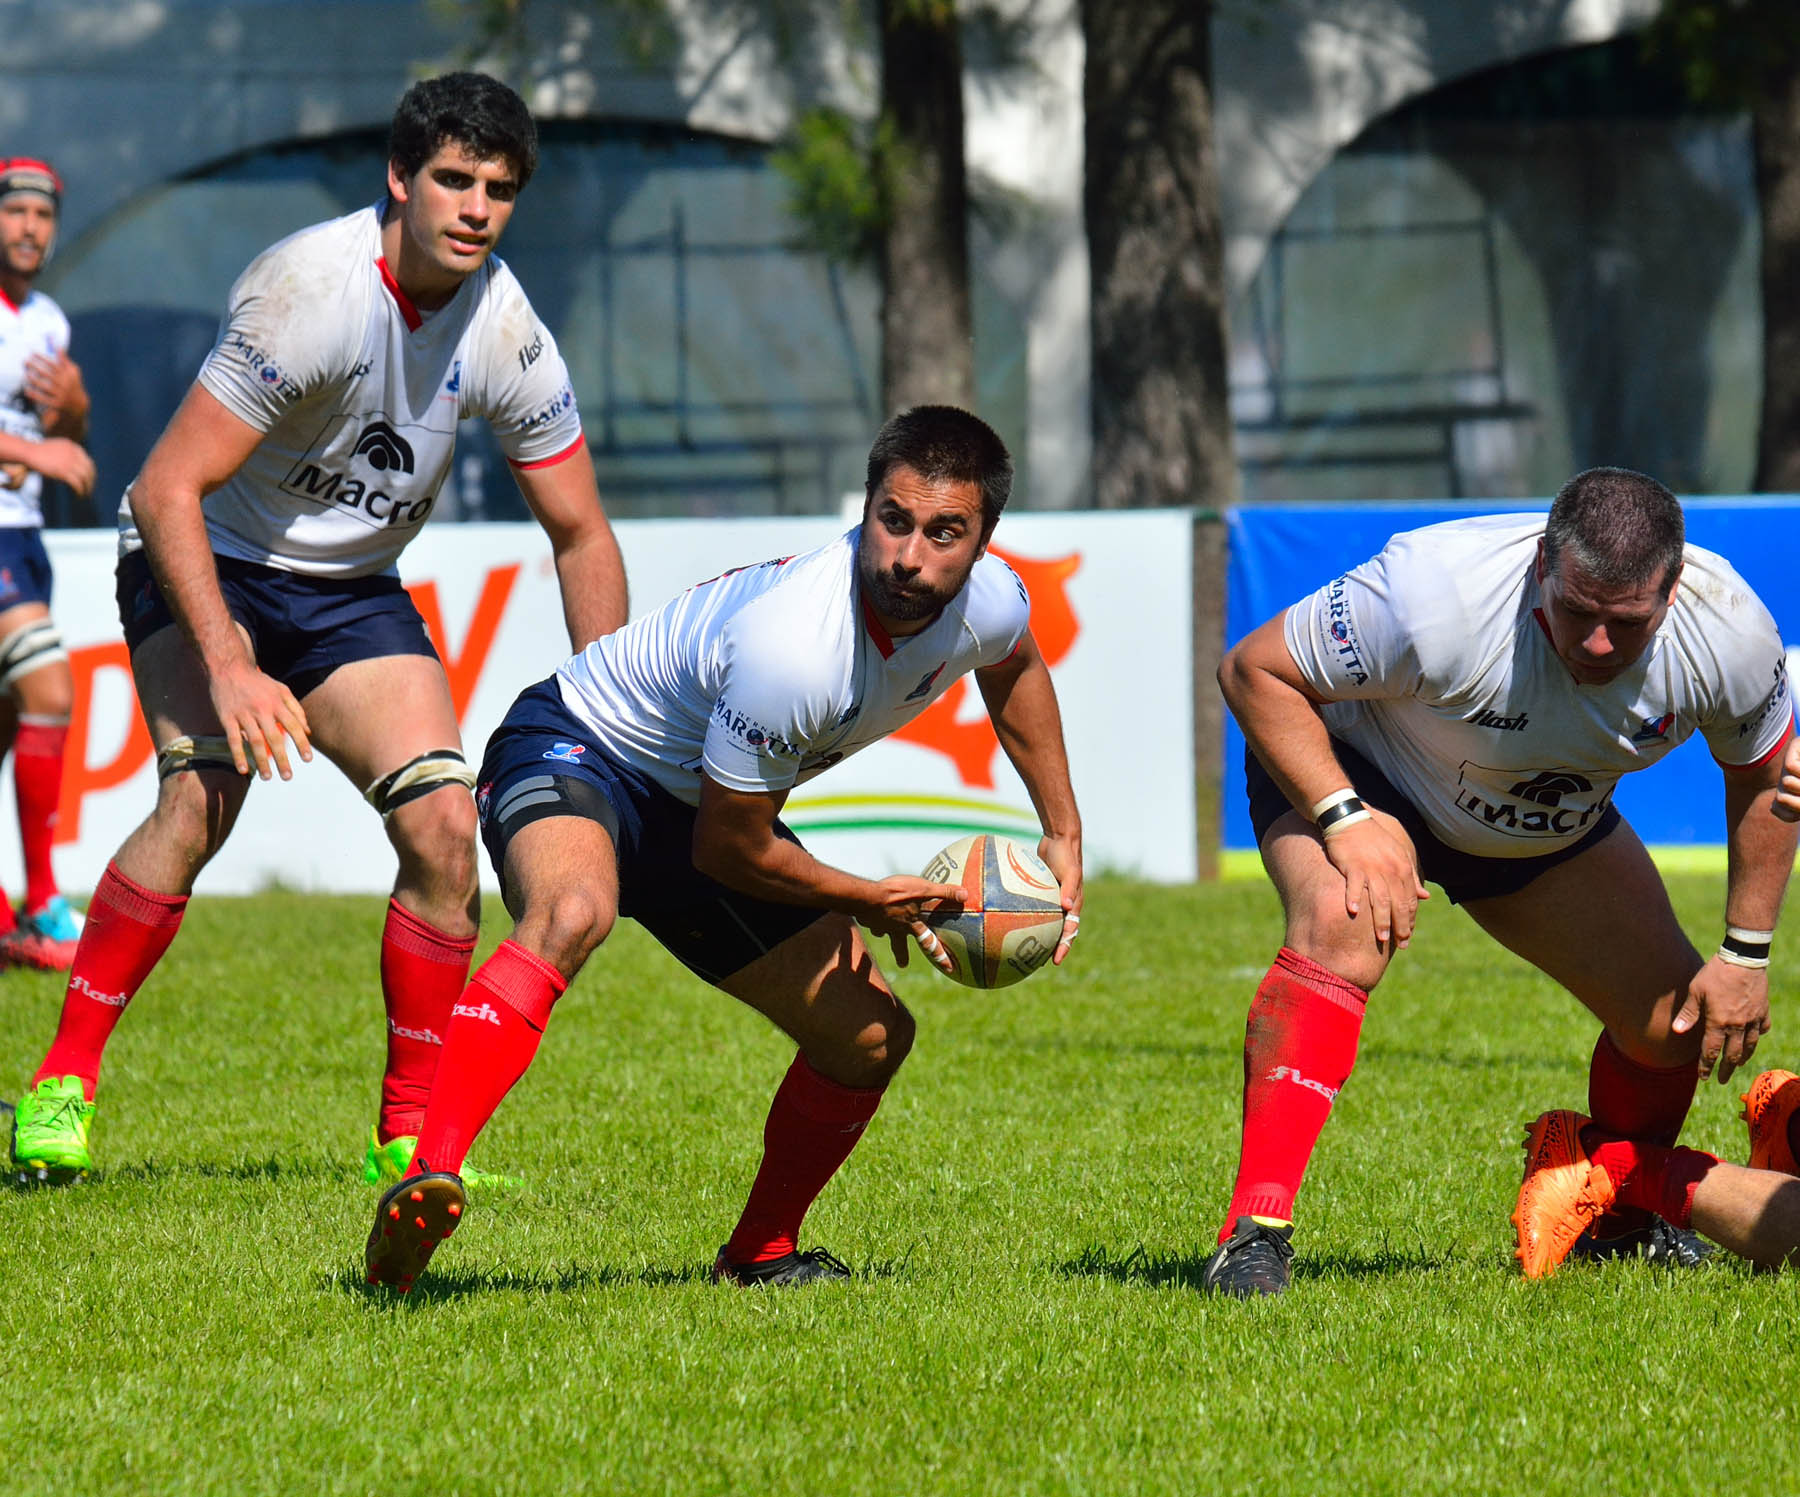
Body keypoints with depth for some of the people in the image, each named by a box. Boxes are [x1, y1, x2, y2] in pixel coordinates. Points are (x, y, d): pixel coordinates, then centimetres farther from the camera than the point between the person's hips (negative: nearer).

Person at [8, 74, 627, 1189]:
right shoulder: (312, 290, -26)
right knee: (202, 798, -28)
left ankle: (410, 1137, 0)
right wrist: (228, 667, -35)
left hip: (353, 592, 5)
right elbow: (167, 490, -27)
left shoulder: (508, 334, -9)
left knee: (445, 824, -12)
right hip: (207, 566, -5)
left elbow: (579, 534, 4)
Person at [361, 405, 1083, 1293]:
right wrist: (869, 903, -9)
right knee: (572, 914, -41)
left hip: (699, 802, 8)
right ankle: (424, 1184, -51)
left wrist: (1063, 836, 15)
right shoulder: (790, 647, -37)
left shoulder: (986, 603, -15)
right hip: (577, 751, -8)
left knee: (871, 1037, 6)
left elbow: (1014, 671, 16)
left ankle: (760, 1252, 30)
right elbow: (728, 852, -23)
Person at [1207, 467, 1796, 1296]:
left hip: (1551, 824, 5)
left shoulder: (1730, 633, -26)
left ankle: (1620, 1225, 32)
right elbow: (1251, 669, -28)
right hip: (1363, 775, -5)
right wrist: (1347, 820, -37)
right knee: (1339, 925, -36)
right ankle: (1255, 1229, -35)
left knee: (1675, 1025, 0)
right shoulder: (1436, 592, -40)